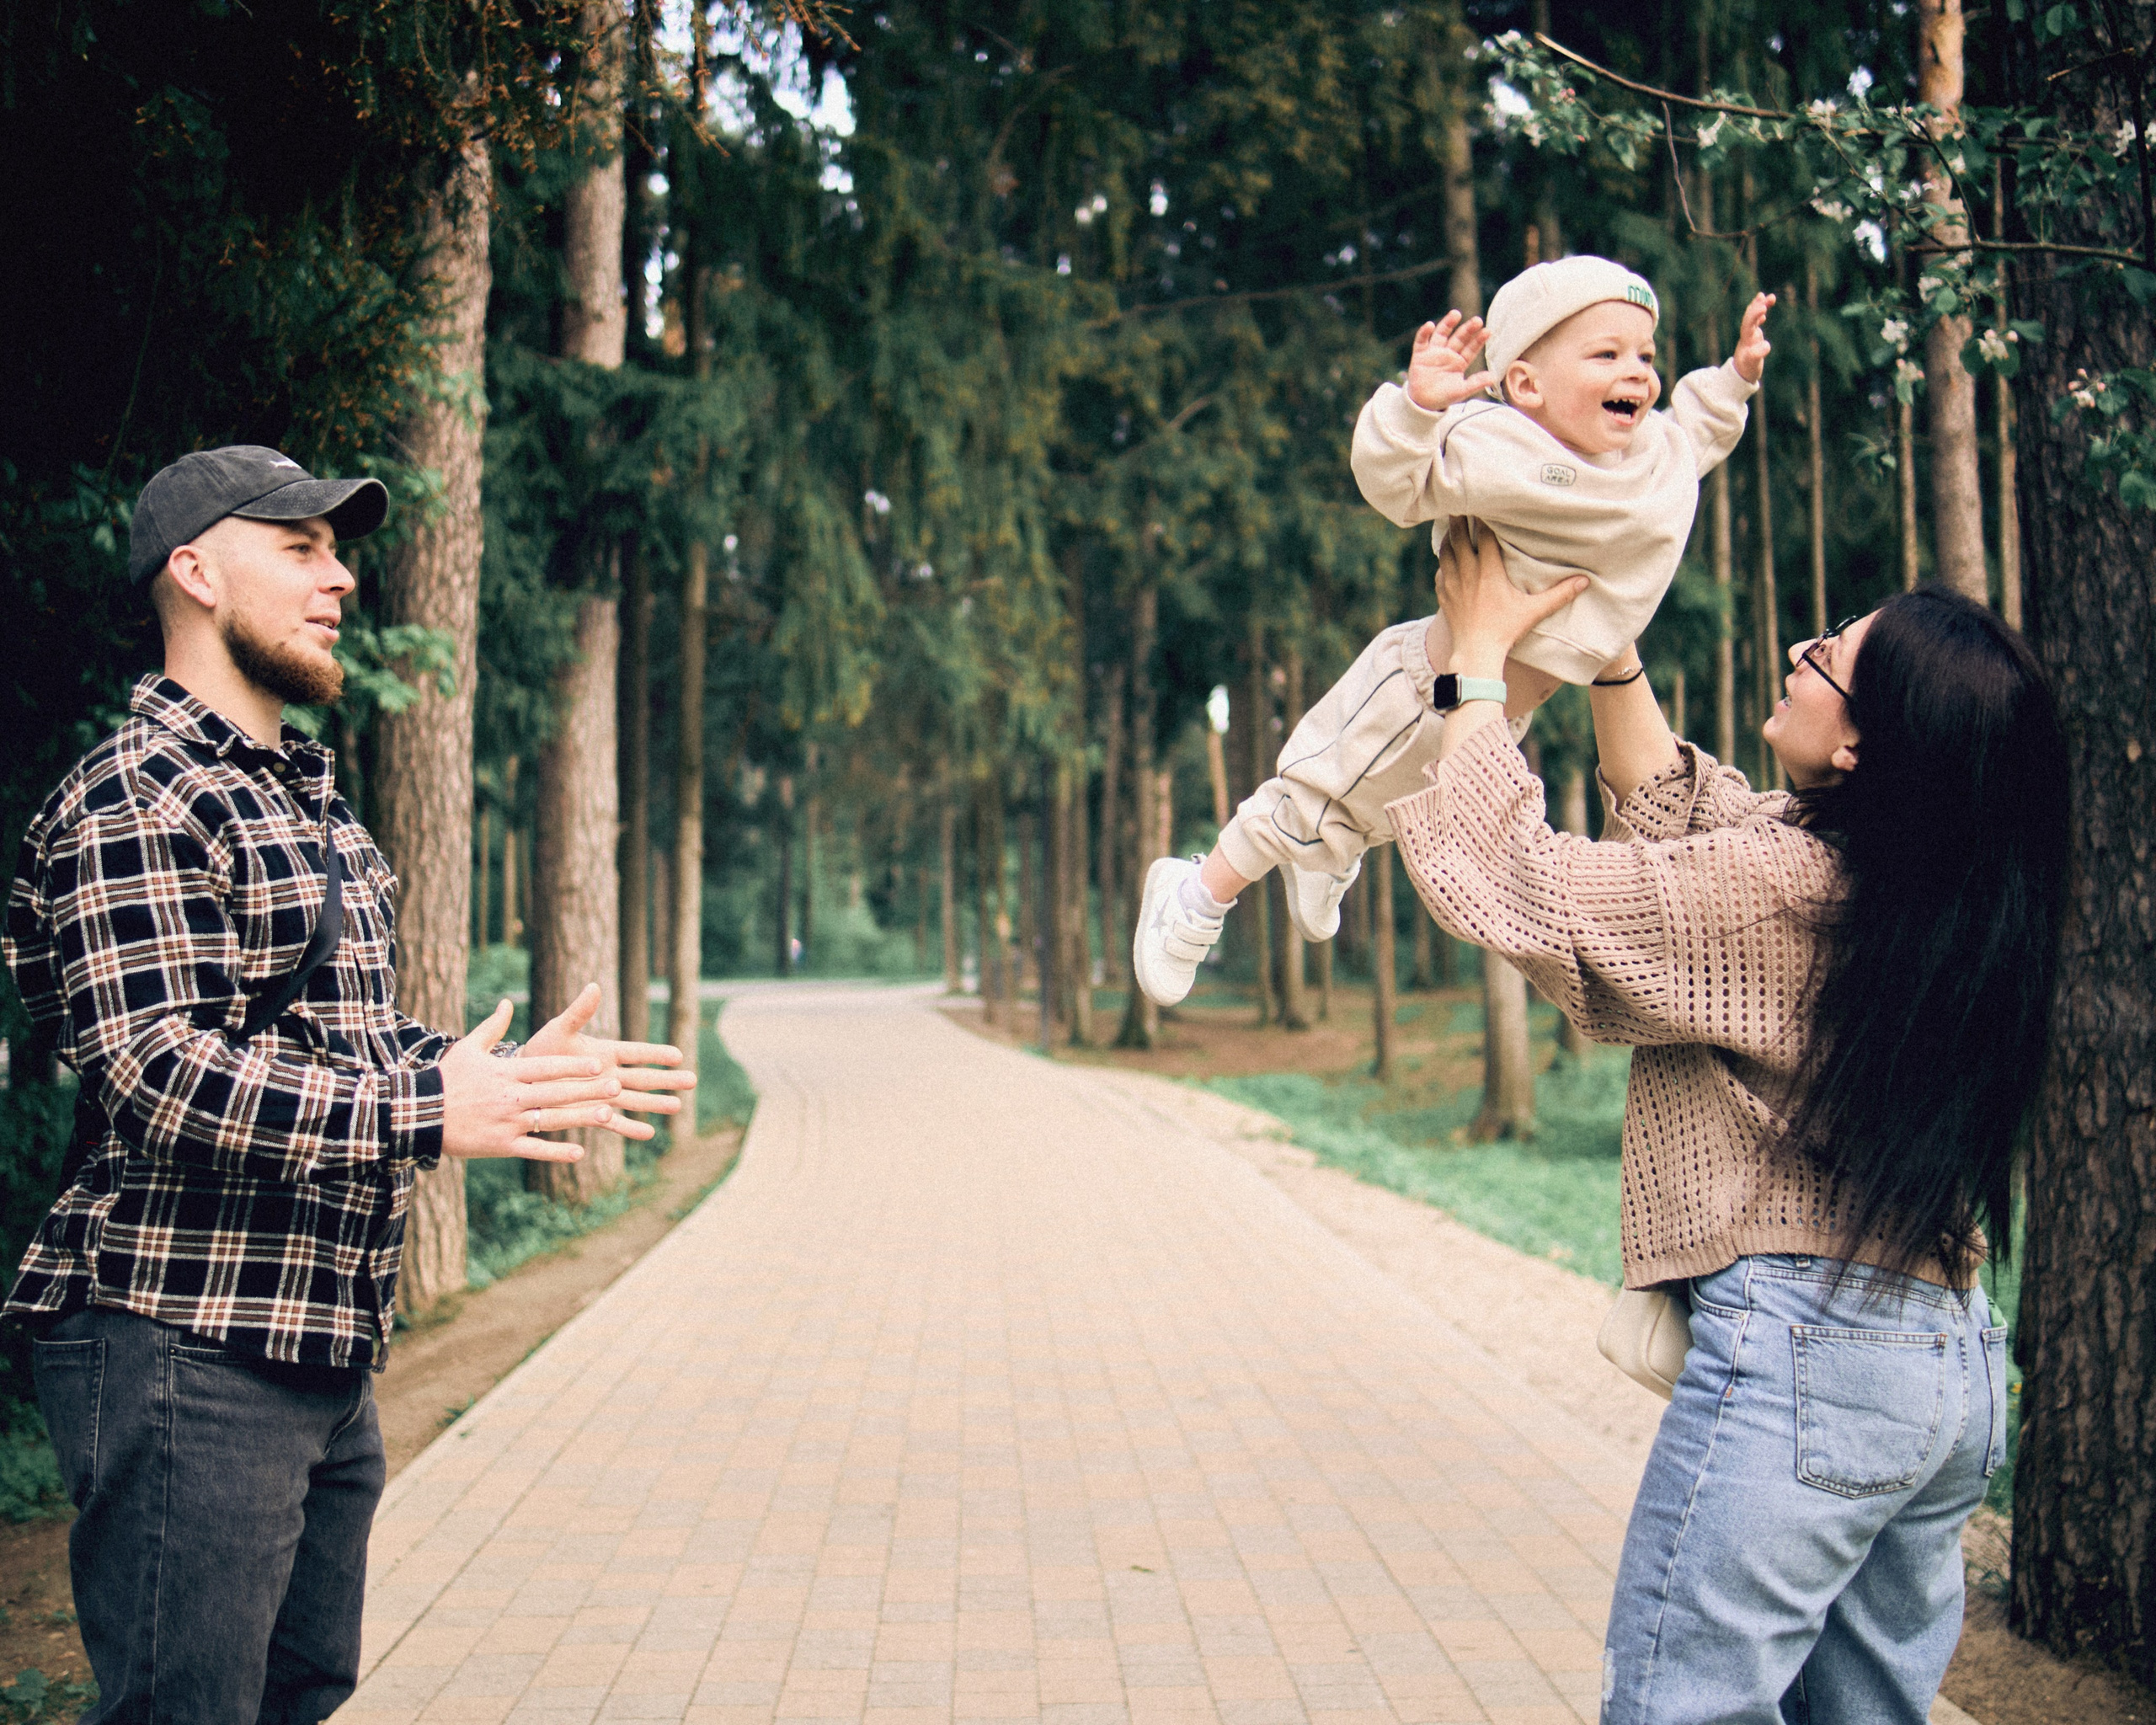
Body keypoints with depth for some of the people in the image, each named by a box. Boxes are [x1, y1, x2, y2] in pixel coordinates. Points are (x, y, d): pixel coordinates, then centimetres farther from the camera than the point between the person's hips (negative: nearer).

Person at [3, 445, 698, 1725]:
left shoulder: (314, 805, 20)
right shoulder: (130, 800, -12)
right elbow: (157, 1071, -24)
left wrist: (509, 1070, 13)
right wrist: (427, 1116, -29)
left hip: (327, 1354, 10)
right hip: (185, 1347, -10)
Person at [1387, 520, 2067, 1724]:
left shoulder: (1781, 891, -18)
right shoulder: (1935, 887, 6)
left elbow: (1511, 882, -12)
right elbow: (1675, 808, 17)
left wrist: (1481, 652, -1)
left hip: (1801, 1349, -9)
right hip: (1957, 1365, 9)